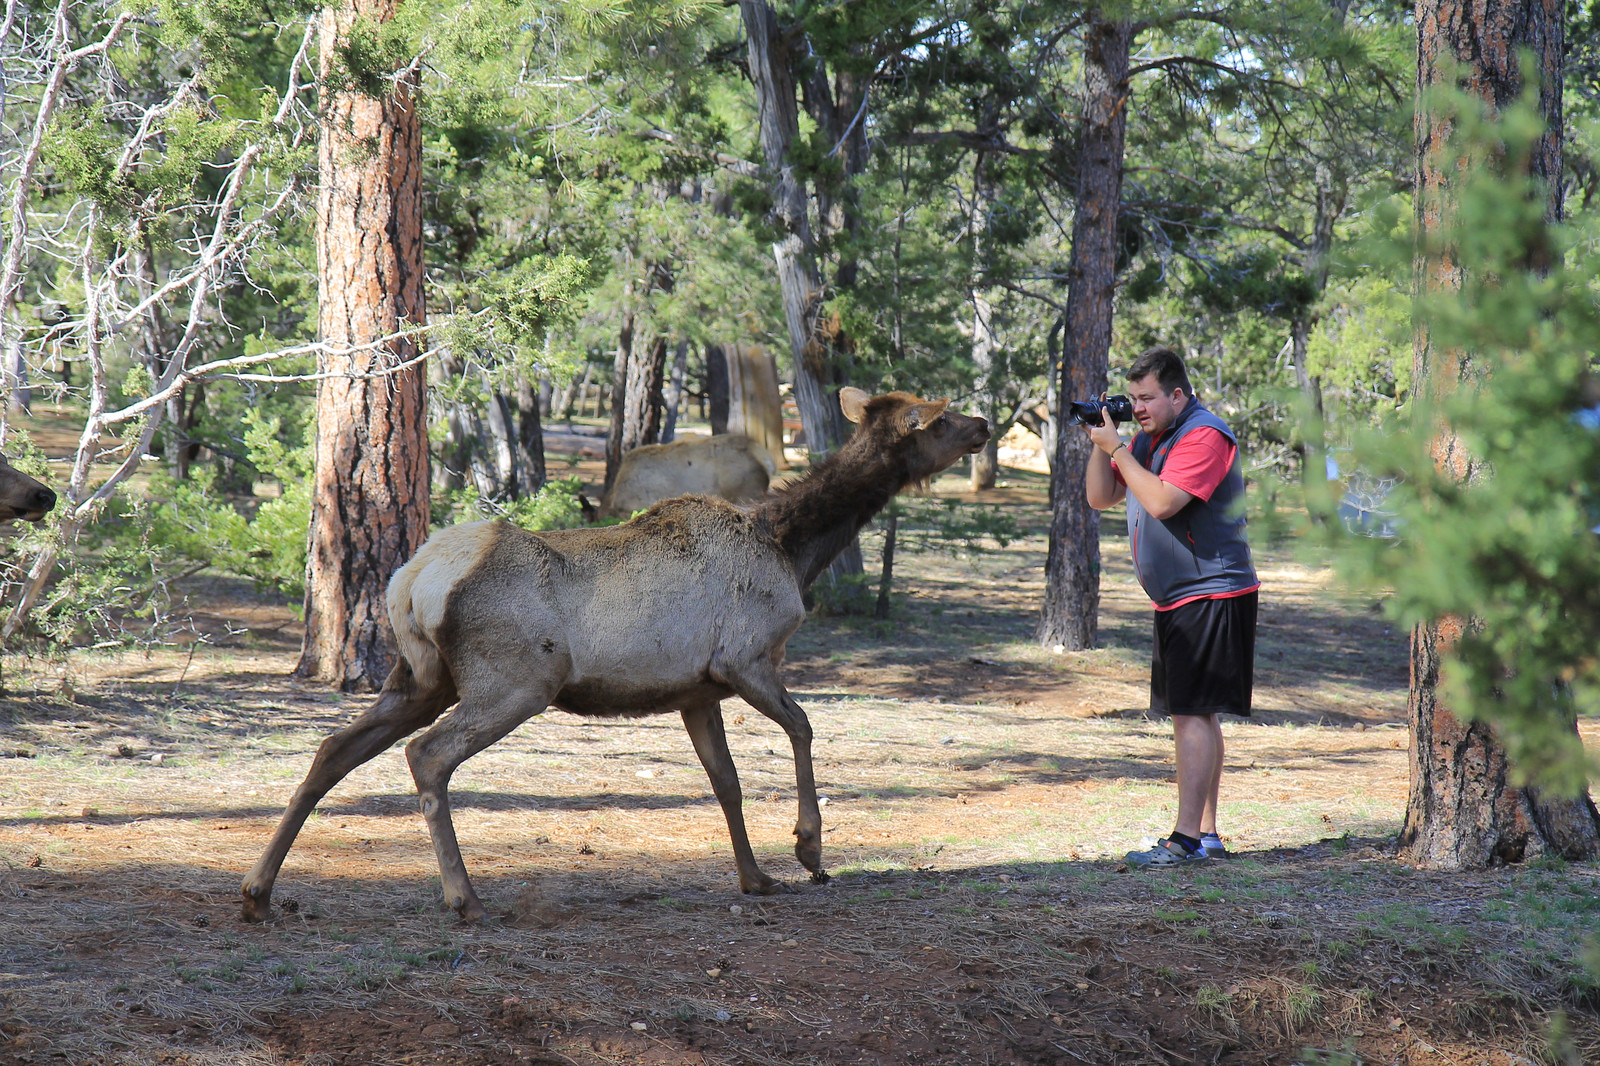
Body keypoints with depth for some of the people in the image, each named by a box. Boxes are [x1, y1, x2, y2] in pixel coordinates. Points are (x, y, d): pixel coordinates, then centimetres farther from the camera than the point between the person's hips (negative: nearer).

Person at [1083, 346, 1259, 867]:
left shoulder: (1205, 436, -16)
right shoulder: (1148, 438, 14)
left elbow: (1161, 502, -27)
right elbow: (1101, 498, 15)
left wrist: (1117, 449, -18)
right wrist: (1100, 447, -1)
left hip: (1211, 596, -10)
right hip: (1176, 599, 10)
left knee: (1193, 714, -13)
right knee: (1192, 716, 11)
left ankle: (1186, 839, -15)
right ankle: (1206, 835, 16)